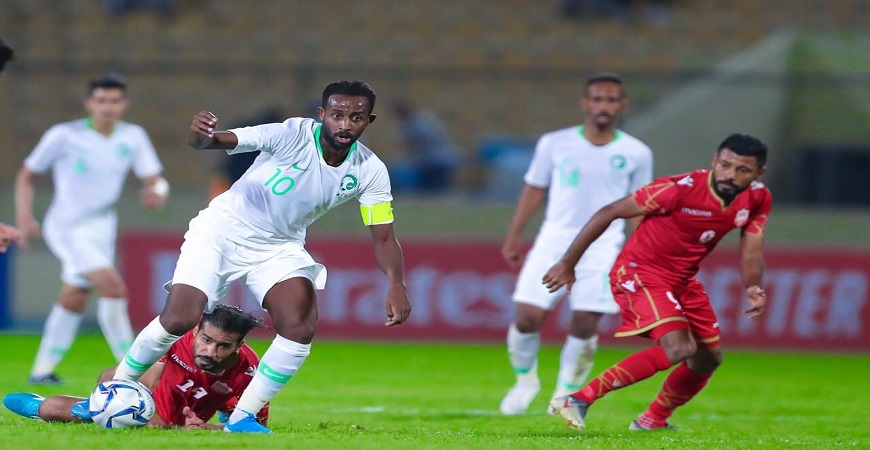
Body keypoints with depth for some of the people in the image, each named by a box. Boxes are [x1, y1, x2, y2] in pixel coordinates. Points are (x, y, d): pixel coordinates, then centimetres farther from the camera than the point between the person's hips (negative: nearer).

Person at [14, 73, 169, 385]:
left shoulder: (132, 137, -4)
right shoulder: (64, 136, -15)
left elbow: (155, 180, -7)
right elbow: (26, 176, -4)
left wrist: (158, 193, -31)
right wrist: (24, 216, -16)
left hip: (102, 228, 6)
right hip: (67, 228, -6)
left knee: (73, 300, 16)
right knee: (112, 287, -21)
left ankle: (43, 370, 30)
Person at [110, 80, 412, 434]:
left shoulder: (369, 171, -13)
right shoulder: (292, 135, -26)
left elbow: (384, 238, -8)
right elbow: (223, 140, -34)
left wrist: (396, 286, -27)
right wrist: (201, 135, -59)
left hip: (280, 248, 4)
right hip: (222, 231, -4)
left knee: (301, 328, -18)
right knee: (179, 319, -15)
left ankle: (242, 418, -2)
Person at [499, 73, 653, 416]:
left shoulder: (636, 154, 3)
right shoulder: (555, 144, 2)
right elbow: (534, 190, 10)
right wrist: (513, 237, 9)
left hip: (603, 245, 0)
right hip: (554, 239, 0)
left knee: (585, 325, -8)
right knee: (527, 317, -8)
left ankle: (567, 393, 12)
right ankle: (526, 380, 18)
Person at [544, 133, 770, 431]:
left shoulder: (757, 199, -8)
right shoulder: (682, 188, -27)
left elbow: (751, 253, -2)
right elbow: (609, 213, -20)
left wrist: (753, 288, -26)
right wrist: (567, 263, -17)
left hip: (682, 279, 8)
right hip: (640, 273, -8)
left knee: (708, 358, 13)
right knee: (679, 348, -25)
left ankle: (653, 421, 35)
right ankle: (578, 400, -24)